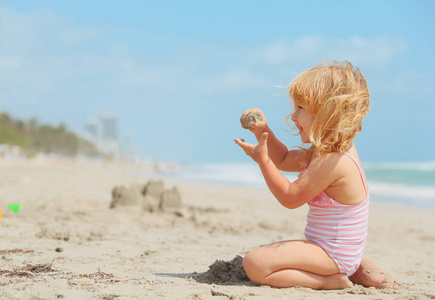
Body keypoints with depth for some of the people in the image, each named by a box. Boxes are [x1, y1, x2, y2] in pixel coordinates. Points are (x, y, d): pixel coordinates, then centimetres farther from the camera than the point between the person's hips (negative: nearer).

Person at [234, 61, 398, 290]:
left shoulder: (332, 161, -25)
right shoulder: (334, 151, 8)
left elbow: (289, 197, -18)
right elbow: (285, 160, 19)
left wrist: (262, 159, -16)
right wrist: (264, 132, 4)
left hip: (332, 253, -10)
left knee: (254, 264, -18)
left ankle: (330, 281, -10)